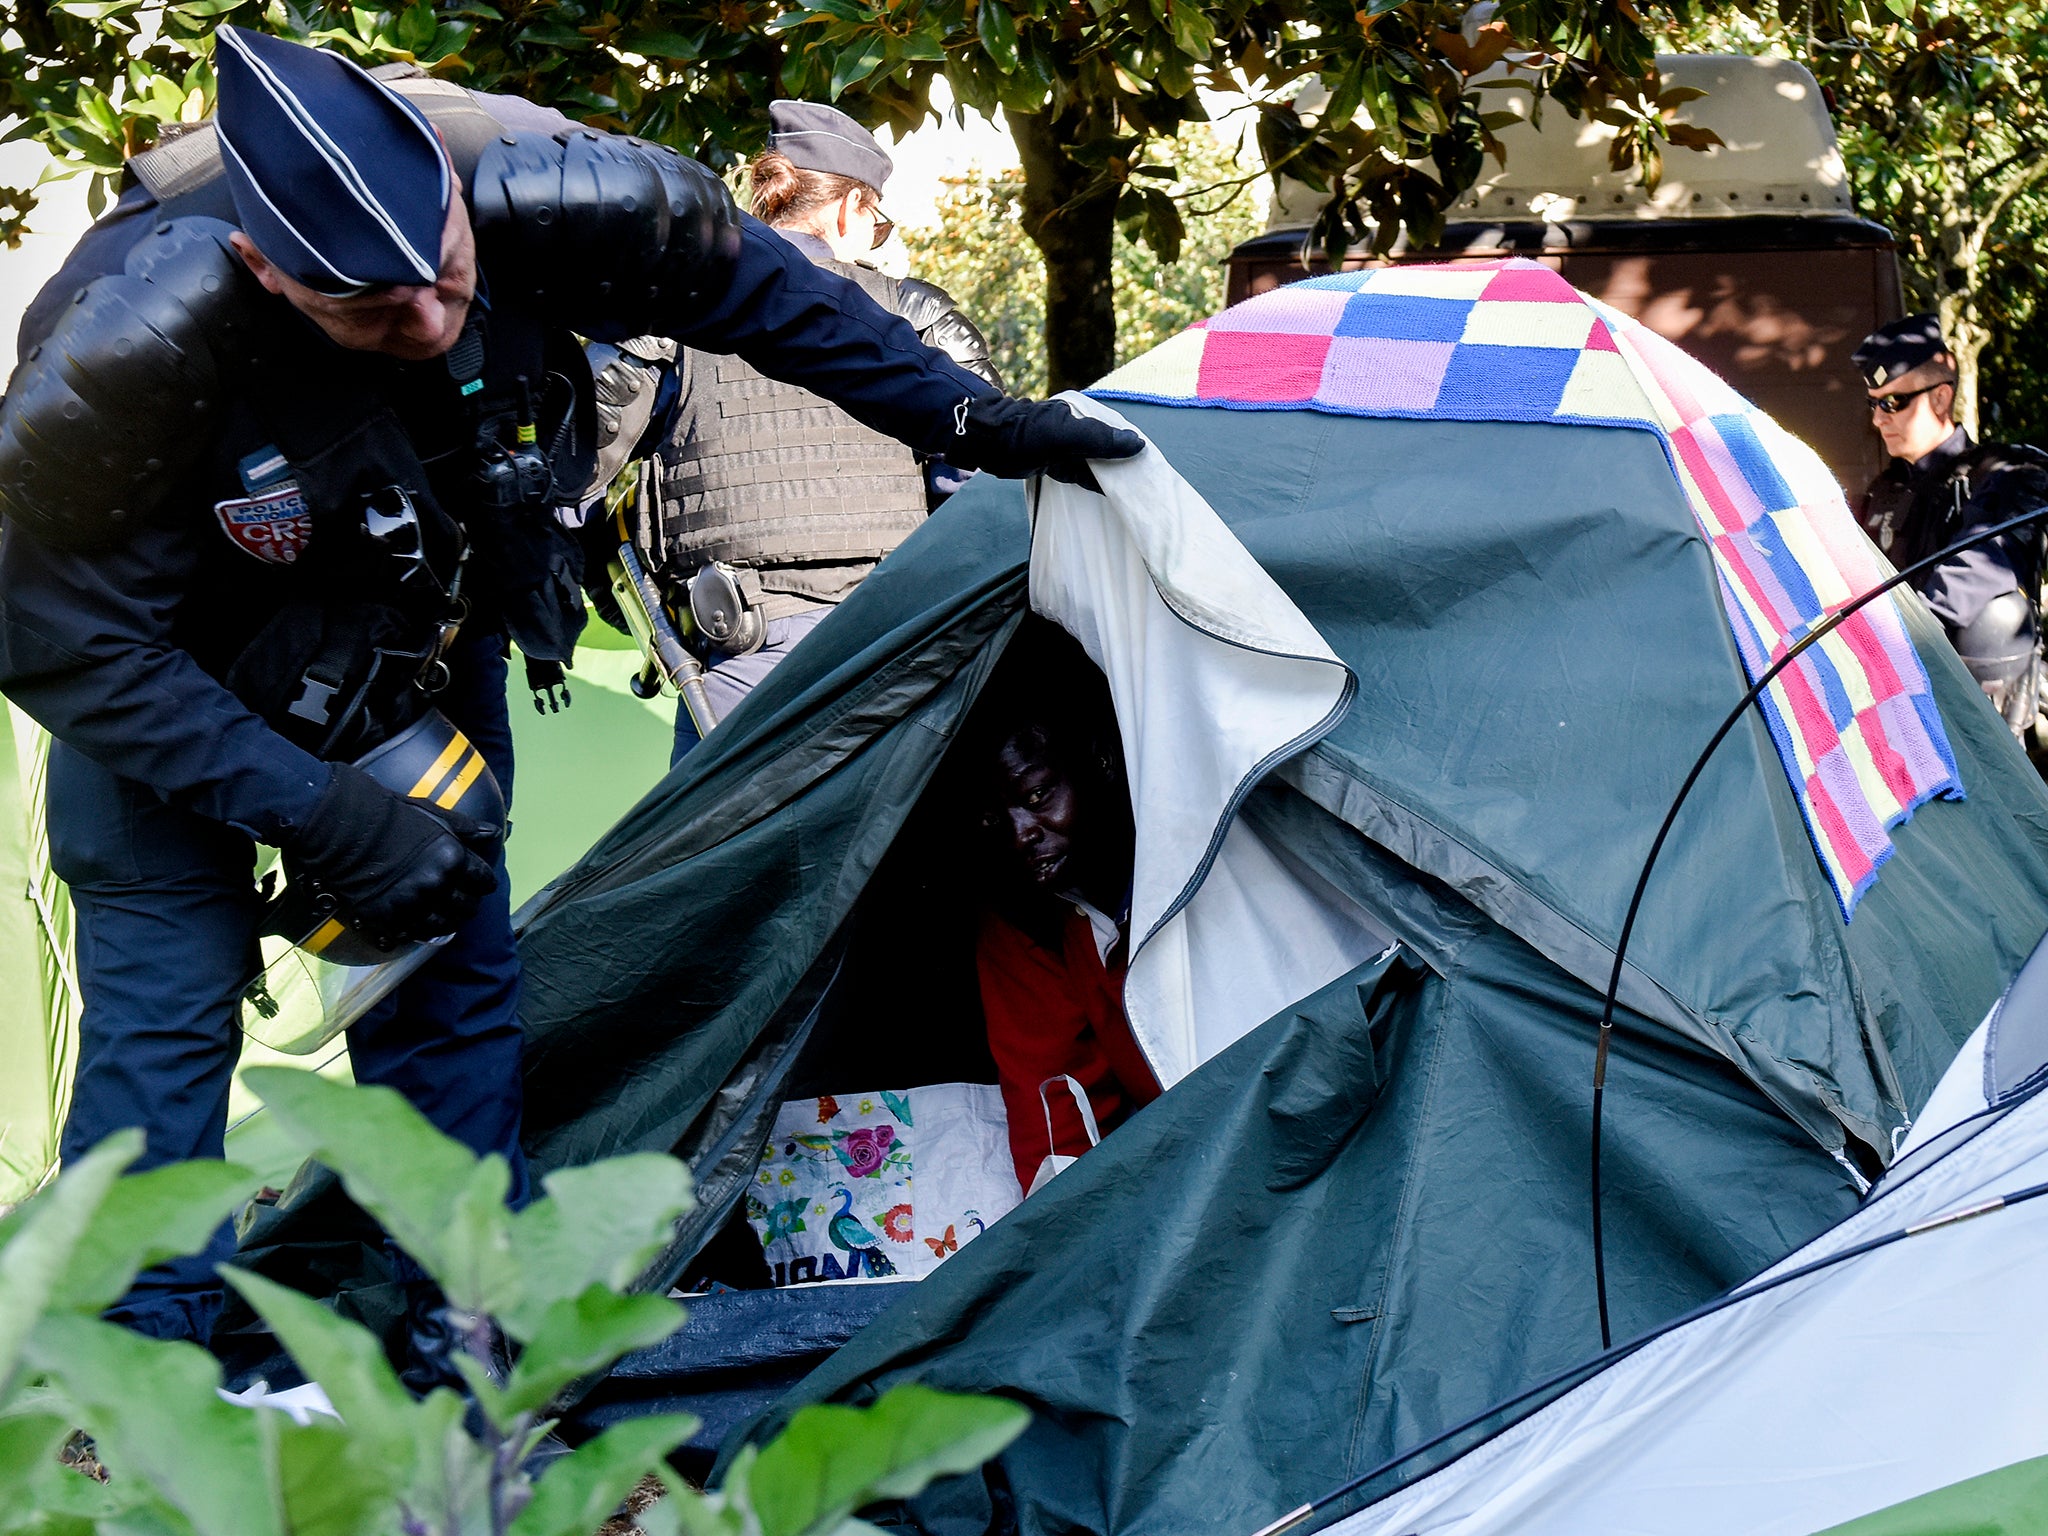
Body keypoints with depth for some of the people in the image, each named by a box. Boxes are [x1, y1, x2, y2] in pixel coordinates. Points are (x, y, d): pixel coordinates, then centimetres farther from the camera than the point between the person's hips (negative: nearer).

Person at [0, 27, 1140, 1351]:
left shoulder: (536, 199, -32)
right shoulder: (140, 338, -41)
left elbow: (758, 287, -11)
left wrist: (968, 418, -6)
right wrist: (329, 824, -30)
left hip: (426, 655, 4)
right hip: (181, 680, -4)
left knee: (452, 977, 7)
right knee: (164, 1003, -9)